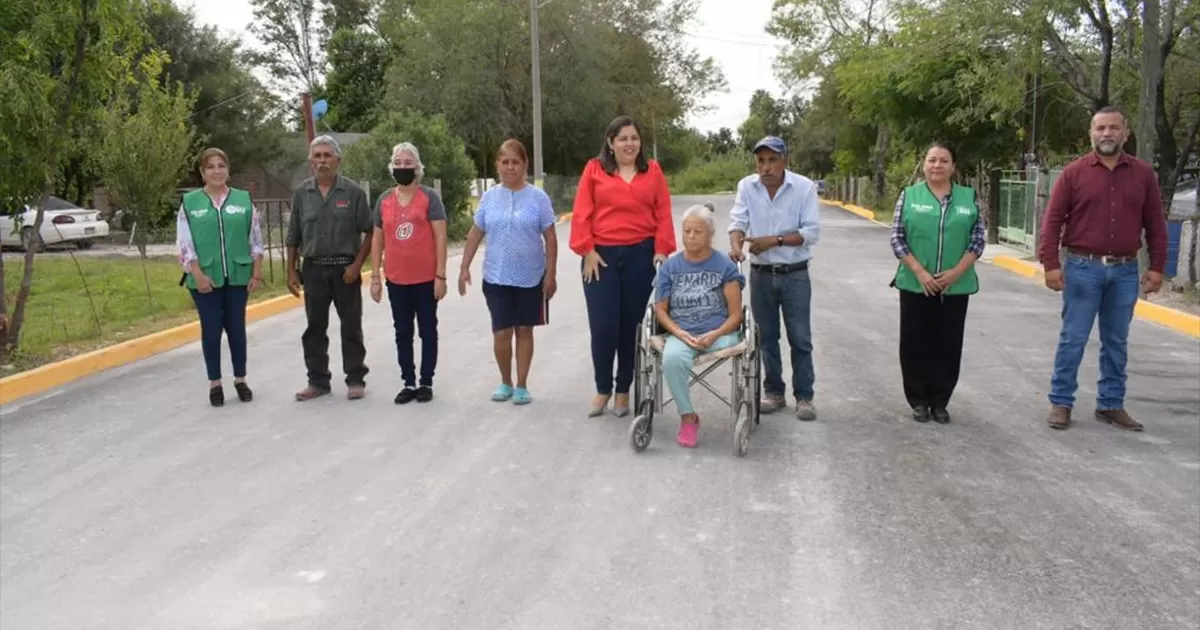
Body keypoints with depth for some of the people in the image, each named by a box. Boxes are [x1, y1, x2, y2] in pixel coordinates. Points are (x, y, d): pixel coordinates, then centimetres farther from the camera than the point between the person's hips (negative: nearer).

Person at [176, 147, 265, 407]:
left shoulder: (244, 200, 4)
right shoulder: (189, 202, 1)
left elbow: (256, 240, 6)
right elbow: (184, 244, -2)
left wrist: (256, 273, 0)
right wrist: (198, 275, -11)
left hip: (238, 276, 1)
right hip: (205, 279, -1)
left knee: (236, 328, 7)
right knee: (211, 330, 4)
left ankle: (240, 380, 20)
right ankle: (214, 383, 15)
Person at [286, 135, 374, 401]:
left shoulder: (353, 192, -3)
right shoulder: (301, 194, 6)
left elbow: (370, 232, -3)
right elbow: (293, 238, 10)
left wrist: (357, 264, -10)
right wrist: (291, 271, 5)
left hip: (345, 269, -3)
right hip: (313, 269, 3)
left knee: (351, 327, 3)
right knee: (315, 328, 8)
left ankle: (355, 380, 13)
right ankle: (318, 381, 18)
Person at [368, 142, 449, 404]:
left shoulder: (429, 197, -5)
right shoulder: (384, 200, 7)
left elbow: (440, 237, -8)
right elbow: (377, 240, 10)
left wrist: (441, 275, -13)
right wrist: (375, 277, 5)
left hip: (425, 278, -4)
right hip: (396, 280, 4)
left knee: (428, 330, 7)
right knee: (402, 332, 10)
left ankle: (426, 383, 16)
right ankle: (408, 383, 20)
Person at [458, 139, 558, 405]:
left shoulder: (538, 197, -4)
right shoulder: (489, 198, 3)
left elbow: (550, 237, -3)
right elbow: (475, 233, 8)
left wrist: (551, 274, -6)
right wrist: (464, 267, 4)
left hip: (530, 278, -1)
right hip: (497, 278, 1)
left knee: (524, 331, 8)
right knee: (501, 333, 0)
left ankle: (522, 386, 18)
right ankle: (506, 383, 20)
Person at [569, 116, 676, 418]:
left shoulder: (653, 171, 8)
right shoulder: (594, 169, 4)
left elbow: (663, 215, 6)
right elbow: (582, 214, 0)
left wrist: (662, 250, -3)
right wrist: (588, 251, -7)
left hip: (640, 255, 1)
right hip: (602, 256, -1)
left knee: (631, 324, 6)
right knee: (603, 326, -4)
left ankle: (623, 390, 19)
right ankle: (602, 390, 13)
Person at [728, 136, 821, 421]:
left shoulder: (805, 187, -9)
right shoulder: (746, 186, -1)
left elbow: (811, 232, -12)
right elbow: (738, 221, -9)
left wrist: (774, 240, -22)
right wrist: (735, 244, -31)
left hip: (795, 275, -2)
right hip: (761, 274, 2)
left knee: (800, 338, 2)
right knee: (766, 337, 11)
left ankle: (804, 396, 12)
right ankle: (774, 392, 23)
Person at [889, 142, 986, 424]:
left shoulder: (969, 197, 4)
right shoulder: (909, 195, 1)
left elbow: (978, 239, 2)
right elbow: (897, 238, -3)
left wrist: (956, 272, -10)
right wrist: (919, 272, -12)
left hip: (955, 286, 1)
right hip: (915, 284, -1)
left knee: (948, 345, 7)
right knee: (915, 343, 5)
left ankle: (940, 401, 19)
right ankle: (919, 400, 18)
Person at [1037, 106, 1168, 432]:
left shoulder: (1143, 174, 5)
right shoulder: (1073, 172, -3)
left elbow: (1155, 224, 7)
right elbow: (1052, 220, -4)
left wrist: (1157, 267, 3)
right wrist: (1050, 263, -11)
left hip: (1125, 270, 3)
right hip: (1083, 267, -3)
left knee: (1116, 342, 11)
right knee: (1073, 339, 2)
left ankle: (1111, 404, 21)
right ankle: (1061, 402, 10)